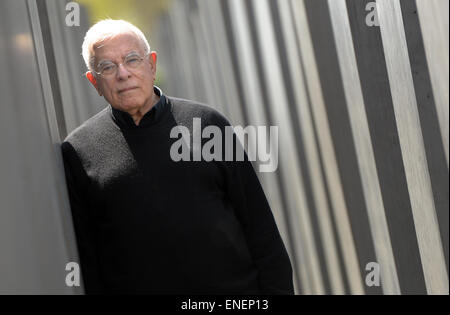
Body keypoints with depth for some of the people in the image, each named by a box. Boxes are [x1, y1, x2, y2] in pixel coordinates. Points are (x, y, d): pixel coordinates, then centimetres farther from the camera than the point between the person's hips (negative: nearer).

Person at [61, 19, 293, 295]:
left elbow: (260, 225, 5)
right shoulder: (77, 152, 2)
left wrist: (278, 289, 0)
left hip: (235, 285, 1)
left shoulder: (206, 123, 5)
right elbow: (83, 258, 2)